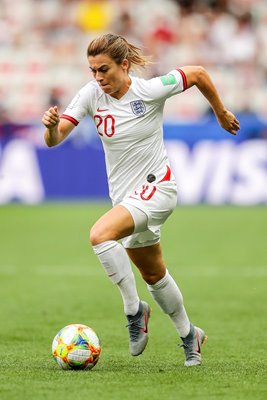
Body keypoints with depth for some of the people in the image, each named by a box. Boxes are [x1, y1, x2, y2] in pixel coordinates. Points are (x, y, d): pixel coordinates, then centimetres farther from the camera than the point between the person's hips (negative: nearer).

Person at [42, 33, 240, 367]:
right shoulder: (91, 95, -7)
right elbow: (54, 140, -13)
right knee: (153, 275, 19)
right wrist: (52, 125, -36)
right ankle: (188, 335, 39)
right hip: (124, 195, 6)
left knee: (100, 235, -30)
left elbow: (198, 74, -2)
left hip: (156, 187, -6)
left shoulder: (151, 91, -18)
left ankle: (134, 310, -16)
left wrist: (221, 113, 10)